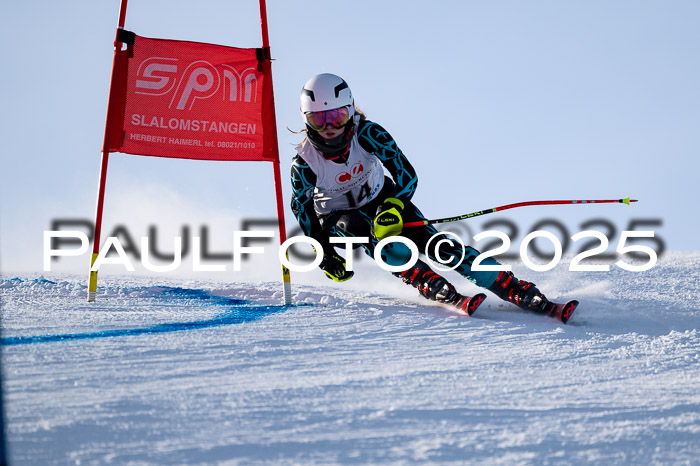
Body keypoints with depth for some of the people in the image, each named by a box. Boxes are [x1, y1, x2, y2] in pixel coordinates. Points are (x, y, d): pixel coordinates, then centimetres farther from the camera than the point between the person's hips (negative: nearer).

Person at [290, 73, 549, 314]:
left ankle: (516, 290, -23)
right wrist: (323, 251, -17)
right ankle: (429, 283, -42)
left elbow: (407, 175, -25)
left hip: (380, 198, 0)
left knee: (431, 241, -18)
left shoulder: (366, 134, -25)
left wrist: (394, 208, -43)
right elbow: (302, 206, -10)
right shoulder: (305, 163, -25)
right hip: (337, 216, 0)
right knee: (358, 227, -36)